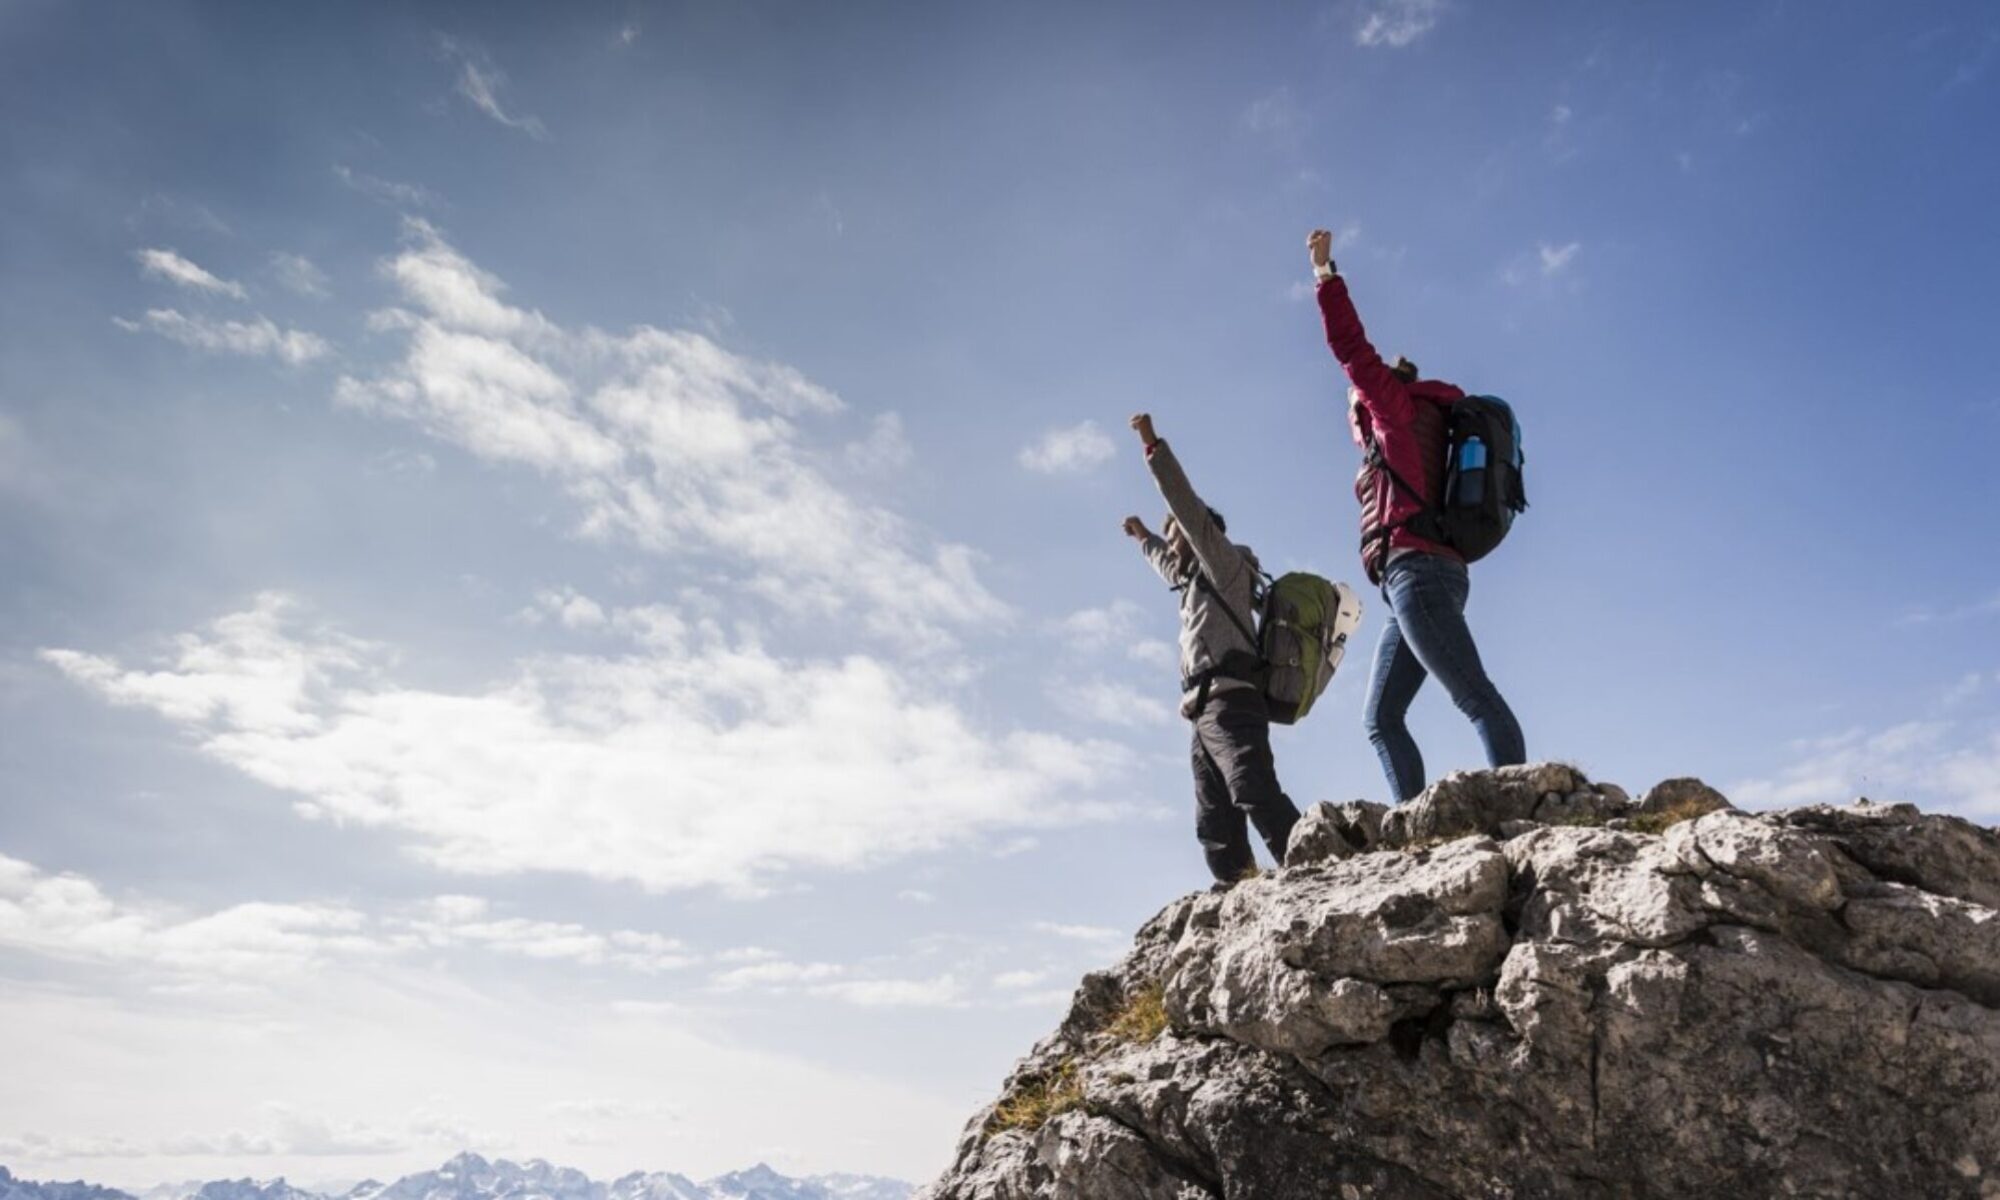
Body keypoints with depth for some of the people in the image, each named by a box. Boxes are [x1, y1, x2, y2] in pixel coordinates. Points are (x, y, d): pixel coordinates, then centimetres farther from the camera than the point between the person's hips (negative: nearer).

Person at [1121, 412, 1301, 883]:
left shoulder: (1225, 563, 10)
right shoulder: (1199, 580, 33)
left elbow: (1186, 505, -2)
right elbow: (1166, 565, 55)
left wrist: (1153, 445, -3)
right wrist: (1142, 536, 72)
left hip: (1229, 704, -9)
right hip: (1209, 713, 9)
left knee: (1257, 794, -28)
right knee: (1216, 826, -4)